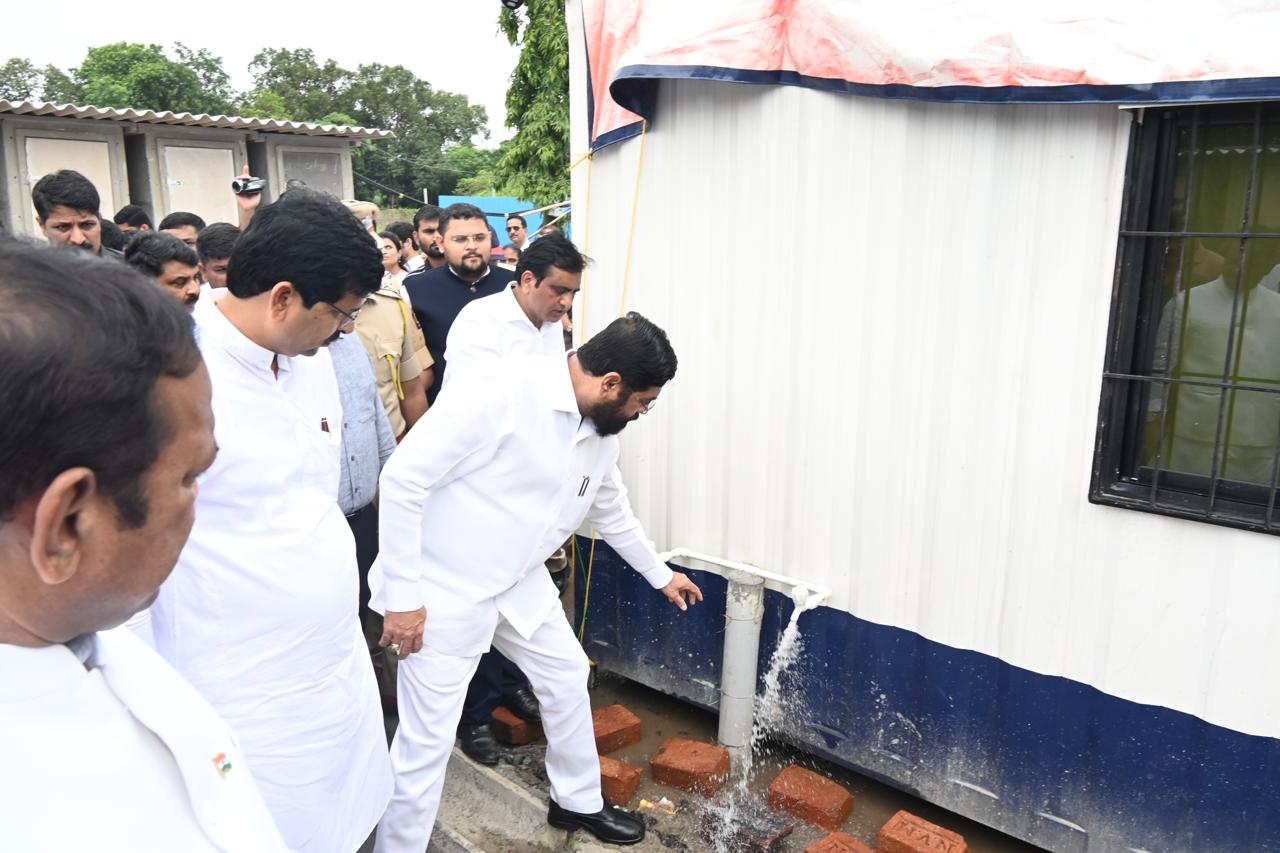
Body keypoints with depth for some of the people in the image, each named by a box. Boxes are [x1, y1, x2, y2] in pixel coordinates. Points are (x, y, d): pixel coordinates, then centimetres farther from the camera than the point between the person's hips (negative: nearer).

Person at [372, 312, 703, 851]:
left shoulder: (604, 433, 0)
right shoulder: (498, 393, -27)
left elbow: (613, 513, 19)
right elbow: (402, 479, -25)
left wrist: (660, 575, 30)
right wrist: (402, 597, -22)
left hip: (520, 583, 8)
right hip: (444, 588, -8)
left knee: (568, 679, 18)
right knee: (428, 738, -2)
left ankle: (578, 802, 42)